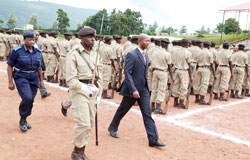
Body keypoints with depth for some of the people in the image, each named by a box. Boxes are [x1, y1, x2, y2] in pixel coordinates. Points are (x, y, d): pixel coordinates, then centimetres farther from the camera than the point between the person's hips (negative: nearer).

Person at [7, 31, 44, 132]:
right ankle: (22, 120, 2)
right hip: (21, 78, -5)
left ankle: (24, 120, 27)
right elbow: (10, 66, -4)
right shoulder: (17, 51, -7)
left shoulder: (38, 52, 6)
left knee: (31, 100, 5)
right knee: (27, 98, -20)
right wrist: (10, 82, -8)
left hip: (34, 79, 5)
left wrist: (41, 81, 16)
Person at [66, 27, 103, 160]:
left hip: (92, 91, 6)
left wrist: (98, 94, 11)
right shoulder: (74, 54, -10)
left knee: (89, 123, 11)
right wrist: (84, 88, -26)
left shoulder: (96, 55, 10)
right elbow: (70, 79, -15)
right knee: (83, 123, -11)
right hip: (79, 91, -6)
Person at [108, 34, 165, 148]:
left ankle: (153, 139, 3)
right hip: (132, 89, -6)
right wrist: (133, 90, -26)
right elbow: (127, 73, -20)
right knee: (122, 110, 12)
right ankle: (112, 128, 36)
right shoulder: (131, 55, -14)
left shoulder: (146, 56, 10)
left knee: (147, 114, 1)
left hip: (143, 89, 7)